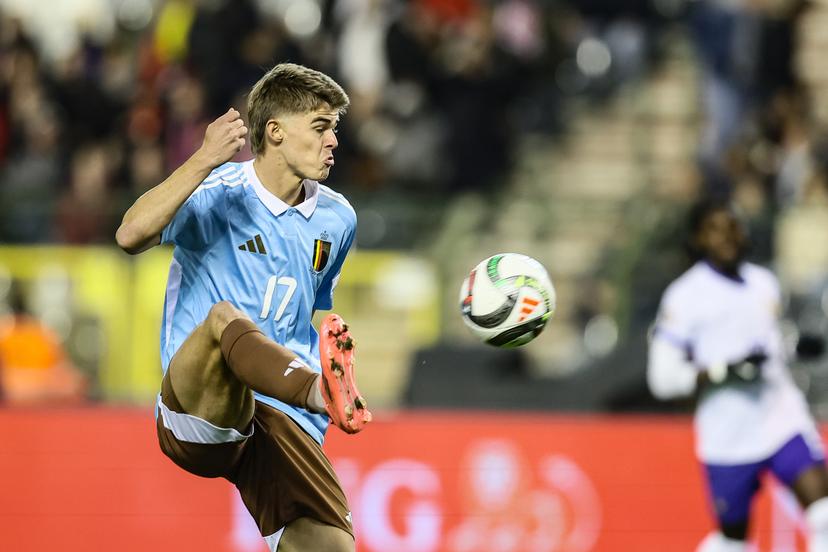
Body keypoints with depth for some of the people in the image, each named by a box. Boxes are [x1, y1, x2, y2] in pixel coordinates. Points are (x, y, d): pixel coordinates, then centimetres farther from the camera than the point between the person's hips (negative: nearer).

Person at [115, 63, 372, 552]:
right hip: (197, 415, -5)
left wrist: (334, 343, 15)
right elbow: (131, 236, -22)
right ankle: (323, 393, -63)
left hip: (286, 421, 5)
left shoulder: (336, 219, 15)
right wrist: (204, 161, -30)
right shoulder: (218, 195, -3)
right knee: (224, 317, -37)